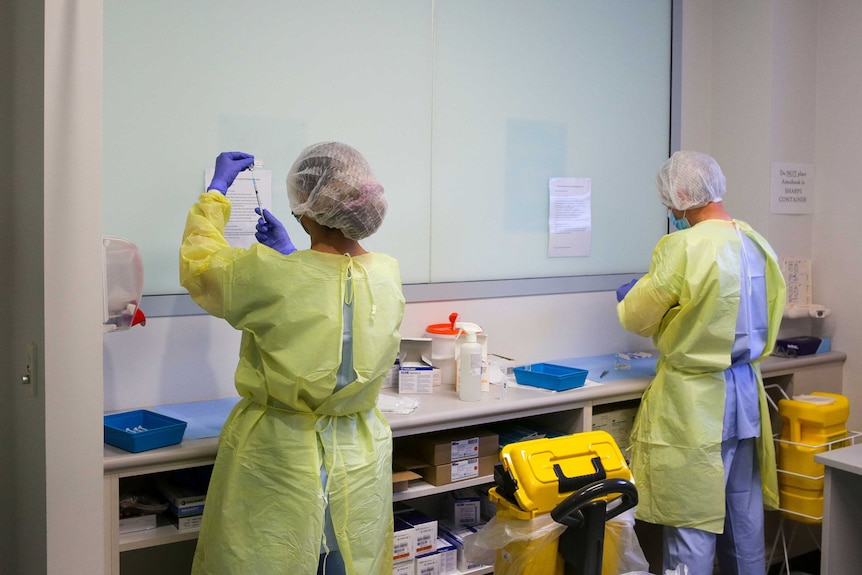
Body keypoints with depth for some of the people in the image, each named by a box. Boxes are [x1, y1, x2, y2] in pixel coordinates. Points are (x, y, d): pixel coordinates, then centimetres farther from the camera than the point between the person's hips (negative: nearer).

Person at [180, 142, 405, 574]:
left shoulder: (267, 275, -22)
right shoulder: (387, 276, -9)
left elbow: (197, 264, 1)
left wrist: (216, 190, 13)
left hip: (279, 465, -4)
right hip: (359, 466, 4)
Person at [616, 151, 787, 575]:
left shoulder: (683, 247, -18)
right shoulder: (757, 243, 3)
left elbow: (637, 318, -8)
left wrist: (626, 298, 14)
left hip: (694, 402, -7)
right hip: (745, 394, 7)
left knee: (691, 522, 3)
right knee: (745, 512, 17)